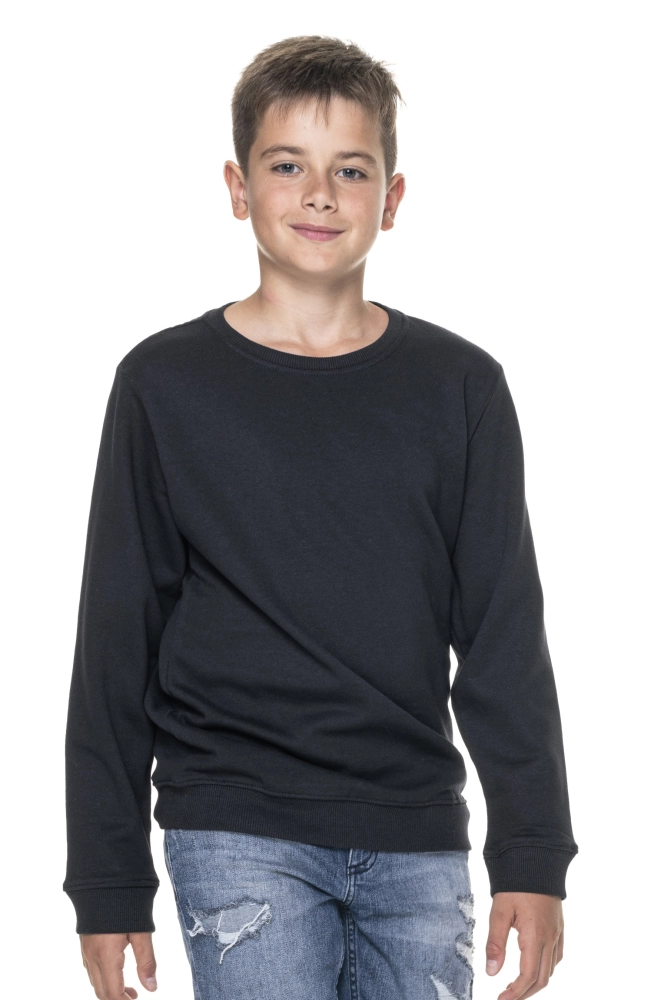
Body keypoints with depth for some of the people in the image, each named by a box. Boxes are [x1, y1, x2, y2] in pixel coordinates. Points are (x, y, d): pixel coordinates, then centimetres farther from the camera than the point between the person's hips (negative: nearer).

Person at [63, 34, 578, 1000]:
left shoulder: (459, 387, 7)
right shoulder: (166, 384, 2)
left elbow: (505, 639, 7)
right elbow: (116, 648, 4)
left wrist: (533, 856, 0)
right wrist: (107, 880, 1)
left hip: (417, 842, 2)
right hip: (237, 836, -2)